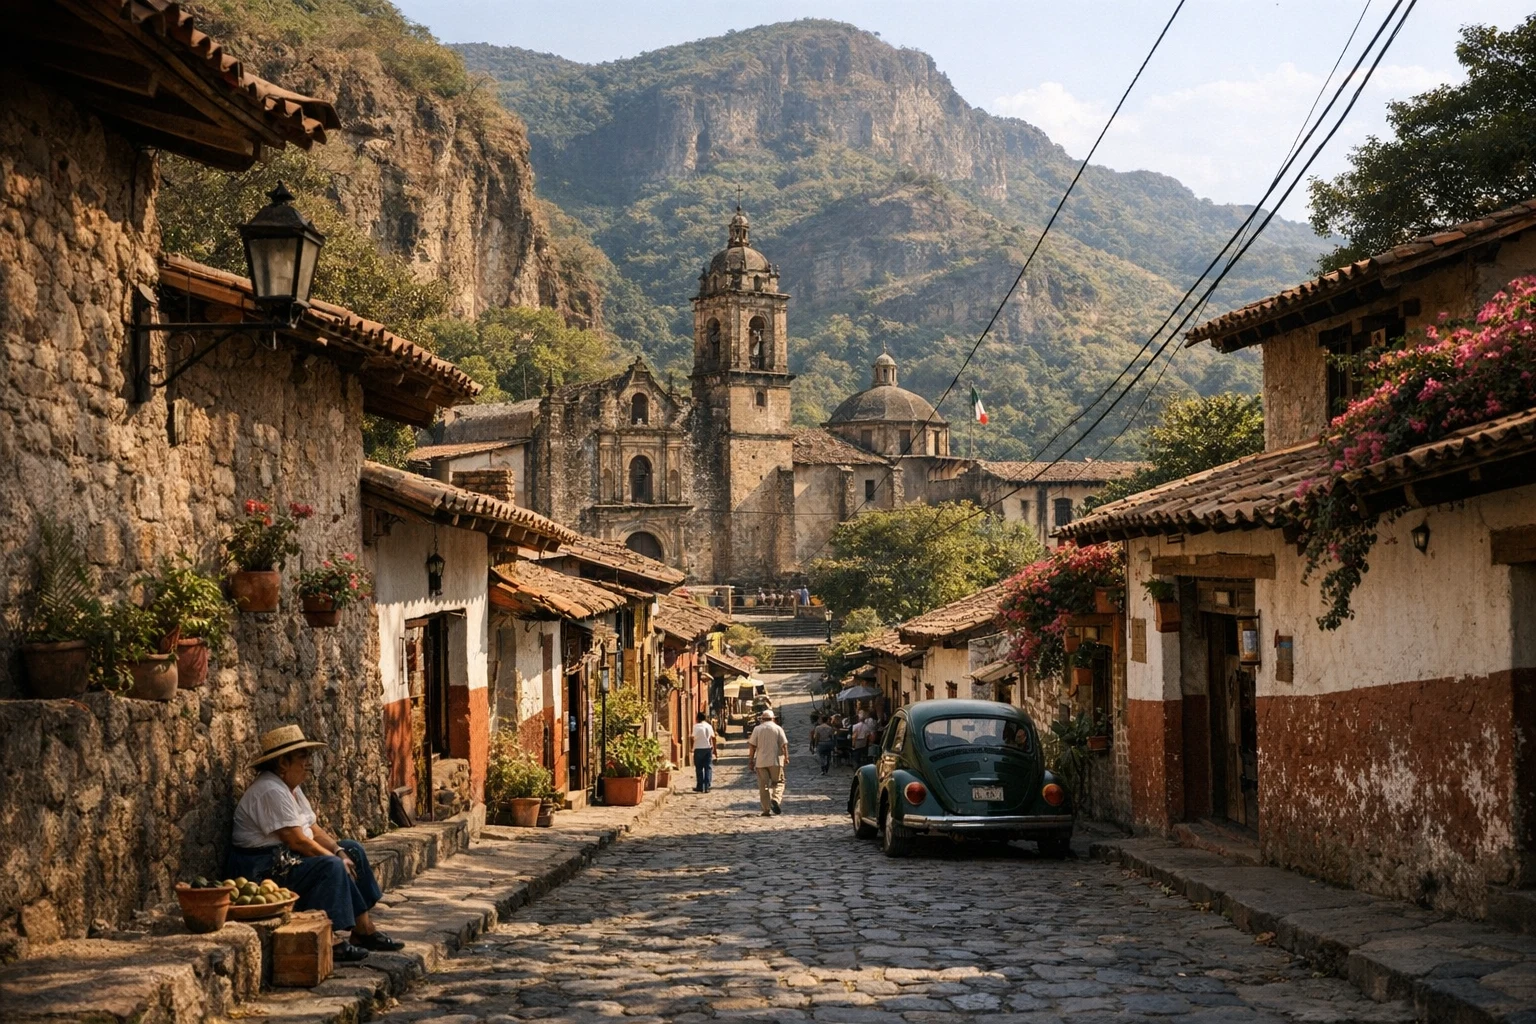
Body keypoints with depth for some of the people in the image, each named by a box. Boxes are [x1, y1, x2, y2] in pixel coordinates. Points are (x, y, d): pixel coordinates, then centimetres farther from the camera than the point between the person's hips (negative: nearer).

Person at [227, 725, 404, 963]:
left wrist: (340, 851, -6)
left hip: (288, 855, 12)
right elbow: (297, 841, -25)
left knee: (353, 851, 9)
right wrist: (337, 858, -16)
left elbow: (314, 829, 11)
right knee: (331, 867, -28)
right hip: (262, 868, -12)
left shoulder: (292, 789, 12)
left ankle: (365, 929, 6)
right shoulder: (271, 791, -23)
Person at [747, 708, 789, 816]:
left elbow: (752, 746, 1)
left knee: (763, 785, 5)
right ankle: (775, 799, -17)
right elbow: (784, 745, -4)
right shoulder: (777, 728, 1)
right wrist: (786, 757, 2)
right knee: (778, 782, 10)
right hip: (775, 760, -1)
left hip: (761, 761, 1)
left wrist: (751, 759, 8)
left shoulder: (757, 729, 2)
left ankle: (766, 809, 2)